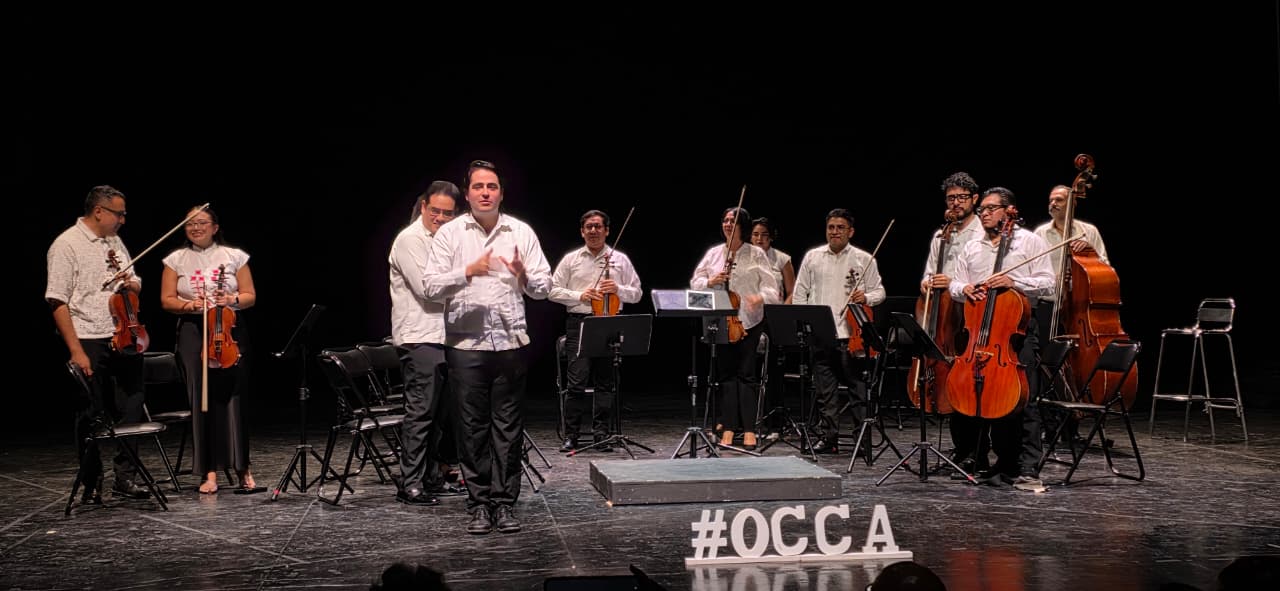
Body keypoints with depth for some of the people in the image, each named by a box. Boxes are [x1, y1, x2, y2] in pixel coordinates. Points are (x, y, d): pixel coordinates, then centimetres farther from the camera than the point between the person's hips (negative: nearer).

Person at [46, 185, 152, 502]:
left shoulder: (115, 242, 14)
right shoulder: (67, 245, -8)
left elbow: (136, 286, 25)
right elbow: (58, 302, -13)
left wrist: (132, 283, -2)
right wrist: (76, 351, -18)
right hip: (89, 343, -6)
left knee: (129, 410, 8)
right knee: (92, 415, 4)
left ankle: (125, 476, 19)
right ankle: (92, 484, 17)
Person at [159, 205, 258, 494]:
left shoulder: (234, 256, 6)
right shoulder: (176, 260, 8)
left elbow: (250, 297, 7)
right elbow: (166, 300, 7)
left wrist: (233, 300, -13)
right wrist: (188, 305, -12)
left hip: (230, 331, 0)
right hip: (193, 332, 0)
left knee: (232, 397, -4)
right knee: (201, 399, -5)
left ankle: (242, 468, 7)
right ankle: (210, 472, -1)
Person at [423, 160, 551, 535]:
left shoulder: (521, 233, 7)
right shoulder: (450, 233, 4)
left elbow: (543, 288, 5)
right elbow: (431, 287, -4)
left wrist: (524, 275, -17)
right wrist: (467, 271, -19)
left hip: (511, 341, 1)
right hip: (465, 342, -1)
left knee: (509, 426, 4)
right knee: (472, 426, 3)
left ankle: (505, 503, 13)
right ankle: (480, 504, 12)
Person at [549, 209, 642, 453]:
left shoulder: (620, 260, 12)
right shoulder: (571, 259, 9)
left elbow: (637, 294, 11)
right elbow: (554, 291, 7)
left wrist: (618, 289, -9)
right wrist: (580, 296, -7)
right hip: (579, 324, -1)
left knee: (605, 382, 4)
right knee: (577, 381, -7)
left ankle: (601, 435, 11)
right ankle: (571, 436, 0)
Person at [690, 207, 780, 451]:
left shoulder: (756, 254, 1)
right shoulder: (713, 253, 9)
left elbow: (771, 285, -4)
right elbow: (695, 283, 9)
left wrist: (761, 297, -25)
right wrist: (710, 281, -11)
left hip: (749, 321, -3)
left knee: (747, 374, -3)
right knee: (726, 374, 4)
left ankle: (749, 430, 3)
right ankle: (729, 429, 8)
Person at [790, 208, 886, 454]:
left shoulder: (864, 259, 5)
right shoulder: (812, 257, 11)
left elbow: (879, 291, 7)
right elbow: (800, 292, 13)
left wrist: (866, 298, -14)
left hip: (851, 334, -2)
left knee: (858, 386, -1)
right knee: (825, 390, 7)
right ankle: (828, 437, 13)